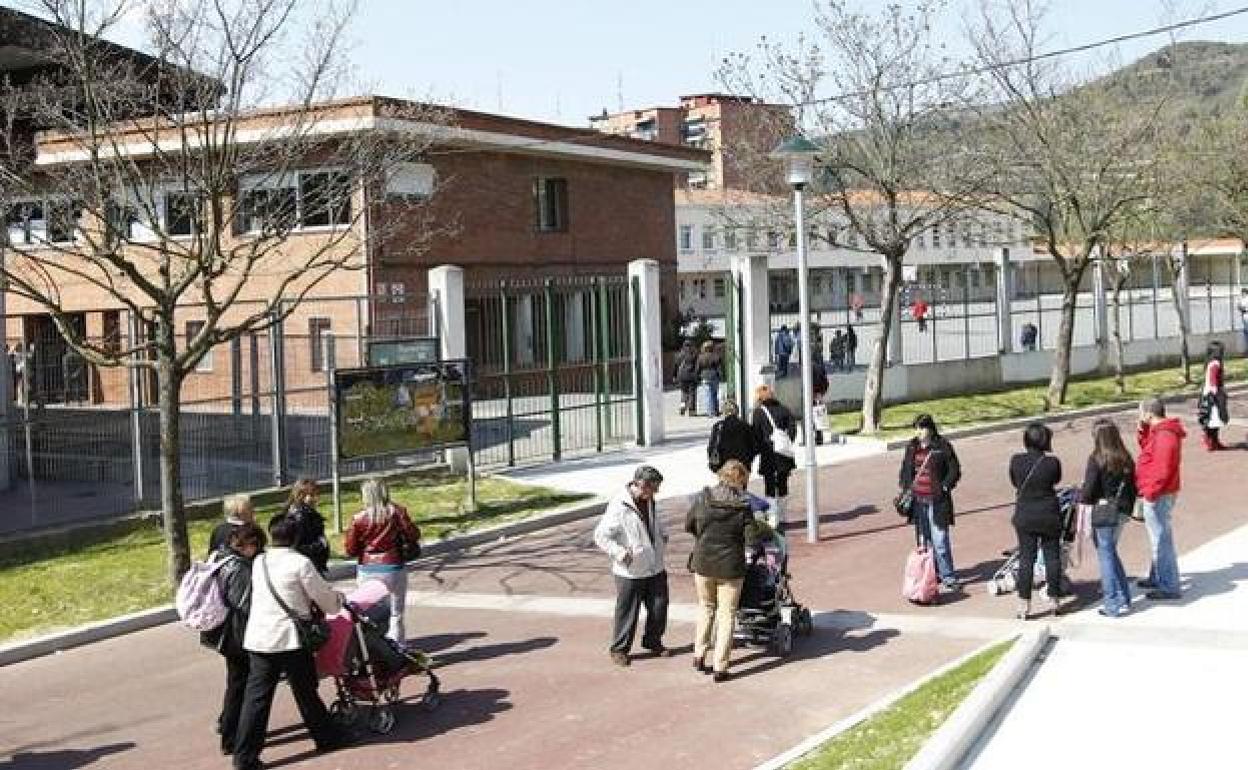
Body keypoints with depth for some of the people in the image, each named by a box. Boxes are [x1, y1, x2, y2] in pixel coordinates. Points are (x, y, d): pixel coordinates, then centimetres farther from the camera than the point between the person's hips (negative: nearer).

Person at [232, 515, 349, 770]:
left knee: (256, 696, 4)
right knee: (306, 691, 11)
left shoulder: (258, 563, 7)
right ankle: (326, 737, 29)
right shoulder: (301, 563, -9)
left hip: (258, 639, 4)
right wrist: (338, 600, 21)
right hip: (290, 639, -4)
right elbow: (324, 596, -3)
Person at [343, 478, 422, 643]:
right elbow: (413, 536, -4)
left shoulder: (358, 518, -6)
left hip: (366, 571, 0)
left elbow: (350, 549, -2)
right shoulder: (397, 512, -6)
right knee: (395, 615, 7)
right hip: (392, 569, 0)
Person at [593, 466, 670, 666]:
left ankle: (653, 641, 33)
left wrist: (662, 537, 16)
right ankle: (619, 649, 19)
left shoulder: (649, 501, 5)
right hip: (630, 572, -7)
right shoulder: (619, 507, -20)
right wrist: (620, 552, -26)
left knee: (659, 607, 12)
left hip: (655, 567, 7)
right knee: (627, 612, 3)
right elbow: (600, 536, -19)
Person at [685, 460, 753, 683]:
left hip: (703, 564, 2)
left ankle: (699, 655, 24)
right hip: (731, 567, -2)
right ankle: (720, 667, 9)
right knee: (727, 615, 9)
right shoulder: (744, 506, -12)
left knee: (706, 608, 24)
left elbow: (688, 526, 4)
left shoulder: (701, 499, -6)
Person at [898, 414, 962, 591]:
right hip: (917, 500, 5)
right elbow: (905, 470, 20)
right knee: (924, 539, 11)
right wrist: (906, 489, 9)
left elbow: (955, 470, -2)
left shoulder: (942, 447, -6)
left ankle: (948, 576, 2)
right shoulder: (912, 447, 10)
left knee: (940, 540, -6)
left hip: (936, 500, -5)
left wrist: (944, 487, -11)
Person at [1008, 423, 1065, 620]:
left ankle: (1024, 605, 6)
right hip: (1049, 516, -1)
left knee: (1026, 559, 6)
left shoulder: (1016, 461, -10)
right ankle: (1054, 600, 20)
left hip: (1024, 517, 1)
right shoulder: (1052, 462, -14)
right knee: (1052, 557, 12)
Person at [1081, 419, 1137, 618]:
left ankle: (1114, 603, 5)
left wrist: (1081, 500, 1)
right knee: (1111, 552, 21)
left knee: (1106, 555, 2)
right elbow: (1133, 486, 10)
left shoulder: (1096, 459, -16)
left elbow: (1089, 490, -17)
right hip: (1120, 512, 7)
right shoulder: (1126, 459, 3)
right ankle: (1123, 597, 26)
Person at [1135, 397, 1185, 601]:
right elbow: (1147, 447, 22)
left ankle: (1170, 587, -2)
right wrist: (1143, 430, 8)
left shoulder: (1164, 436, -22)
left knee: (1161, 539, -6)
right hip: (1157, 493, 11)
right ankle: (1156, 578, 34)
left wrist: (1149, 492, -20)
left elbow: (1162, 470, -25)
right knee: (1158, 538, 21)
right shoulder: (1159, 431, 10)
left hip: (1159, 496, -11)